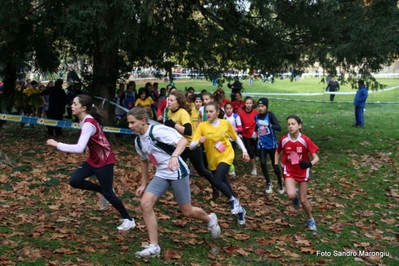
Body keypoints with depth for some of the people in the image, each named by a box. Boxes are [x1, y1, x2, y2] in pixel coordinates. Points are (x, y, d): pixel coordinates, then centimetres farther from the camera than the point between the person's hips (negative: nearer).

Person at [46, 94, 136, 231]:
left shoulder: (88, 124, -27)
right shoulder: (85, 120, 1)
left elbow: (79, 148, -37)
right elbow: (94, 137, 22)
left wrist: (57, 144, -31)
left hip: (104, 161, -9)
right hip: (94, 159, 9)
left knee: (108, 193, -1)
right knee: (74, 180, -4)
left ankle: (129, 220, 16)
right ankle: (103, 191, 16)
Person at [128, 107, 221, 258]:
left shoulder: (158, 130, -21)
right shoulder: (138, 141, 4)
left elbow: (183, 141, -31)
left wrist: (174, 156, -49)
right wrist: (143, 184, 19)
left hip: (177, 172, -7)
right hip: (161, 174, 7)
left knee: (187, 211, 3)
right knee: (145, 204, -11)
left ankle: (210, 220, 38)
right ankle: (154, 247, -5)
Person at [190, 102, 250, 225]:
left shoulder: (226, 123, -7)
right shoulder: (202, 126, -11)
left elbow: (236, 138, 10)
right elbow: (191, 146, -16)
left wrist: (244, 151, 4)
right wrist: (199, 141, -36)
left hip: (226, 156, -2)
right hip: (213, 160, 3)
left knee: (216, 181, -25)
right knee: (224, 184, 12)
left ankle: (232, 200, 1)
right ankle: (239, 208, 34)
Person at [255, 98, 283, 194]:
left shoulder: (270, 115, -15)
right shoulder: (257, 117, 0)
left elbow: (279, 128, -28)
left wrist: (269, 125, -42)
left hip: (272, 144, -3)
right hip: (262, 144, 3)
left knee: (275, 165, 3)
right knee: (263, 163, -11)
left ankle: (280, 184, 26)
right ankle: (268, 183, 10)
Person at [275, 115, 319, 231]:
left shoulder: (305, 140, -18)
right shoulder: (283, 140, -10)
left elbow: (316, 158, -17)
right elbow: (277, 152, 11)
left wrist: (310, 163, -38)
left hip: (303, 171, -1)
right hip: (289, 171, 1)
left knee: (303, 200, 4)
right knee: (291, 195, -25)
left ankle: (310, 220, 32)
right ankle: (295, 198, 15)